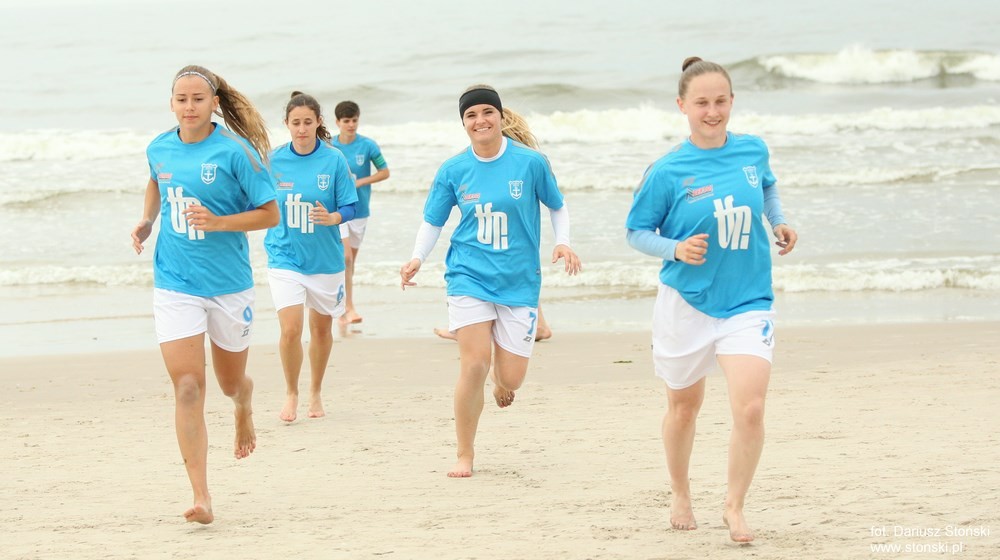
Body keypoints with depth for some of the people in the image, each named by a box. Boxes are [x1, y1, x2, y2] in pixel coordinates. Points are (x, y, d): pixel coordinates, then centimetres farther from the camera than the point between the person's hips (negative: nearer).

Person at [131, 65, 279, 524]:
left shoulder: (235, 151, -12)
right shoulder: (159, 149, 2)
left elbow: (270, 213, -10)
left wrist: (216, 222, -22)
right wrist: (146, 221, 9)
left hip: (228, 284, -2)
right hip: (175, 285, 2)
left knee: (231, 382, 17)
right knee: (187, 388, -10)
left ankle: (243, 410, 57)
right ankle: (201, 497, -10)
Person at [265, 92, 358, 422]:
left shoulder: (334, 160, -7)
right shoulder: (274, 160, -4)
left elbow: (349, 208, -8)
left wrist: (331, 218, -25)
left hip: (325, 257, 1)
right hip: (285, 256, -1)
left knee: (322, 327, 14)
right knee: (290, 329, -13)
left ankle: (315, 393, 34)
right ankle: (291, 393, 9)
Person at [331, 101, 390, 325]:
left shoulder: (368, 145, -6)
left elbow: (384, 172, -3)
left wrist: (359, 182, -14)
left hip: (360, 209, 2)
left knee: (351, 259, 12)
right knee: (345, 257, -16)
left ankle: (343, 308, 26)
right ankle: (349, 307, -13)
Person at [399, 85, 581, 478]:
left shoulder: (530, 162, -4)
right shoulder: (453, 171, -1)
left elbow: (557, 206, 11)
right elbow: (433, 222, 9)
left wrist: (562, 242, -6)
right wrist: (417, 258, -8)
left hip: (519, 280, 0)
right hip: (469, 277, 0)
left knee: (511, 379, -3)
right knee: (474, 364, -14)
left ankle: (501, 380, 39)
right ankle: (465, 454, 2)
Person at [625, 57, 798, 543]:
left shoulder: (753, 151, -1)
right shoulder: (667, 171, -11)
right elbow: (637, 232, -3)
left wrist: (779, 222, 6)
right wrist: (676, 250, -20)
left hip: (747, 302, 1)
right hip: (686, 302, -1)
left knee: (750, 407, -16)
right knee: (683, 407, 16)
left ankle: (734, 507, 3)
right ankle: (680, 497, 41)